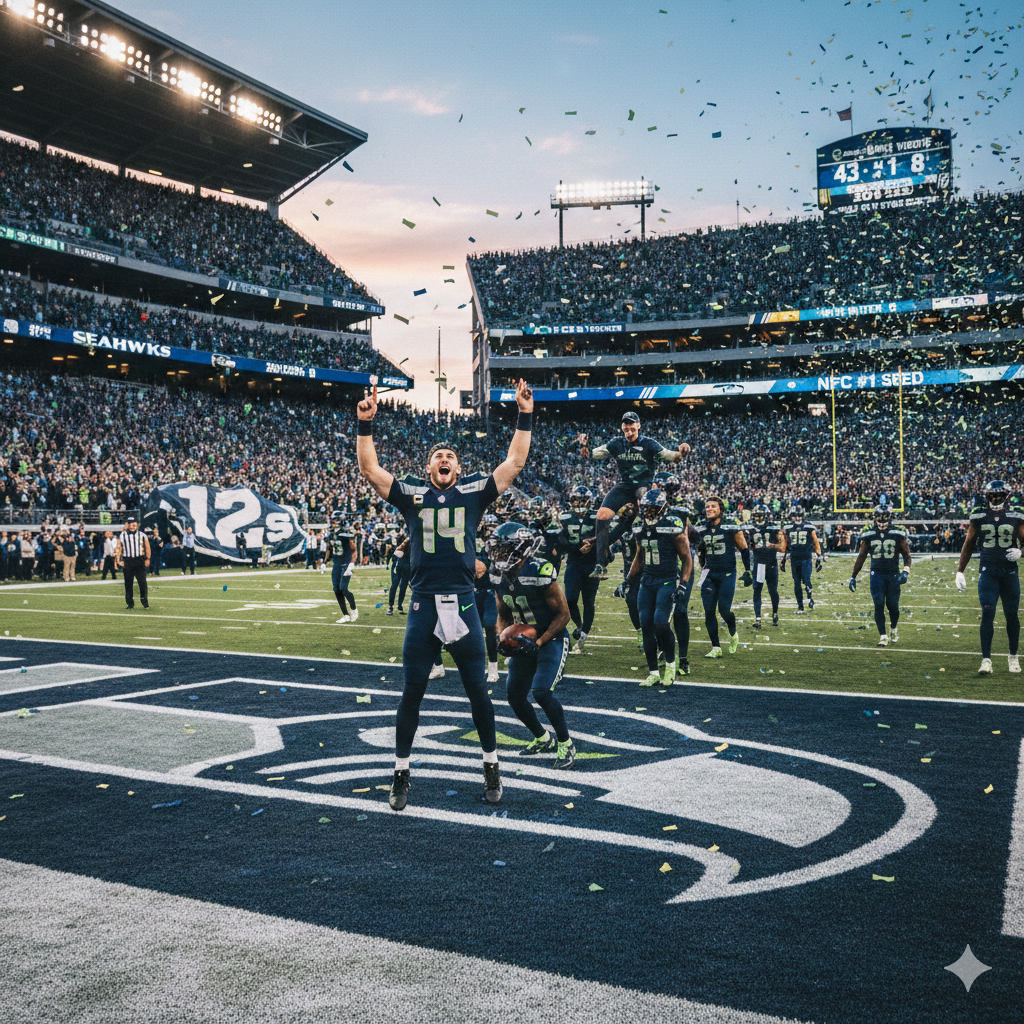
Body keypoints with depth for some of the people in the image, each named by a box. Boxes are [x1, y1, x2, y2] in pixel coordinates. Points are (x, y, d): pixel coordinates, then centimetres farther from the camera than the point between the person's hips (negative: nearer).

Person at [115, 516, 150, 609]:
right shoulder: (122, 535, 8)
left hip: (140, 560, -1)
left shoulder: (141, 535, 6)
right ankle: (130, 603, 13)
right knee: (128, 583, 3)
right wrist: (118, 560, -2)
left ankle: (144, 601, 10)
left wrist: (147, 559, -2)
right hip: (127, 561, 1)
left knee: (142, 582, -7)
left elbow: (147, 547, 9)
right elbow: (118, 548, 9)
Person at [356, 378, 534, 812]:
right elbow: (370, 469, 6)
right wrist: (366, 424, 0)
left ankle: (491, 765, 25)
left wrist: (525, 416, 5)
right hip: (423, 606, 0)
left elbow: (515, 462, 9)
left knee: (477, 689, 9)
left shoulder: (474, 492, 9)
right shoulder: (411, 495, 9)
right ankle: (401, 773, 19)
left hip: (463, 605, 0)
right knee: (412, 691, 6)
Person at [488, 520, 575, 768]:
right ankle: (542, 738, 30)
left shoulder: (540, 573, -25)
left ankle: (566, 744, -1)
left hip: (551, 638, -7)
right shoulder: (499, 577, -4)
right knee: (514, 694, 6)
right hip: (525, 640, 7)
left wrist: (539, 642, -24)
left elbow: (563, 614, -18)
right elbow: (503, 615, 11)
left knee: (541, 691, -22)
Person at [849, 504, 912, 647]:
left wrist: (906, 572, -15)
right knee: (879, 605, -7)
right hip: (877, 574, 1)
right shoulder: (869, 536, 3)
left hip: (893, 575, -1)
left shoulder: (898, 534, -1)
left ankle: (893, 629, 33)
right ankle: (883, 636, 0)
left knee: (893, 606, 5)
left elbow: (906, 555, 2)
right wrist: (853, 576, 9)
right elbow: (861, 557, 9)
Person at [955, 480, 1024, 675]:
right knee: (987, 613, -11)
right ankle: (986, 660, -12)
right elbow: (968, 544, 9)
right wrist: (960, 571, 6)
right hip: (988, 571, -1)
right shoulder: (978, 517, 4)